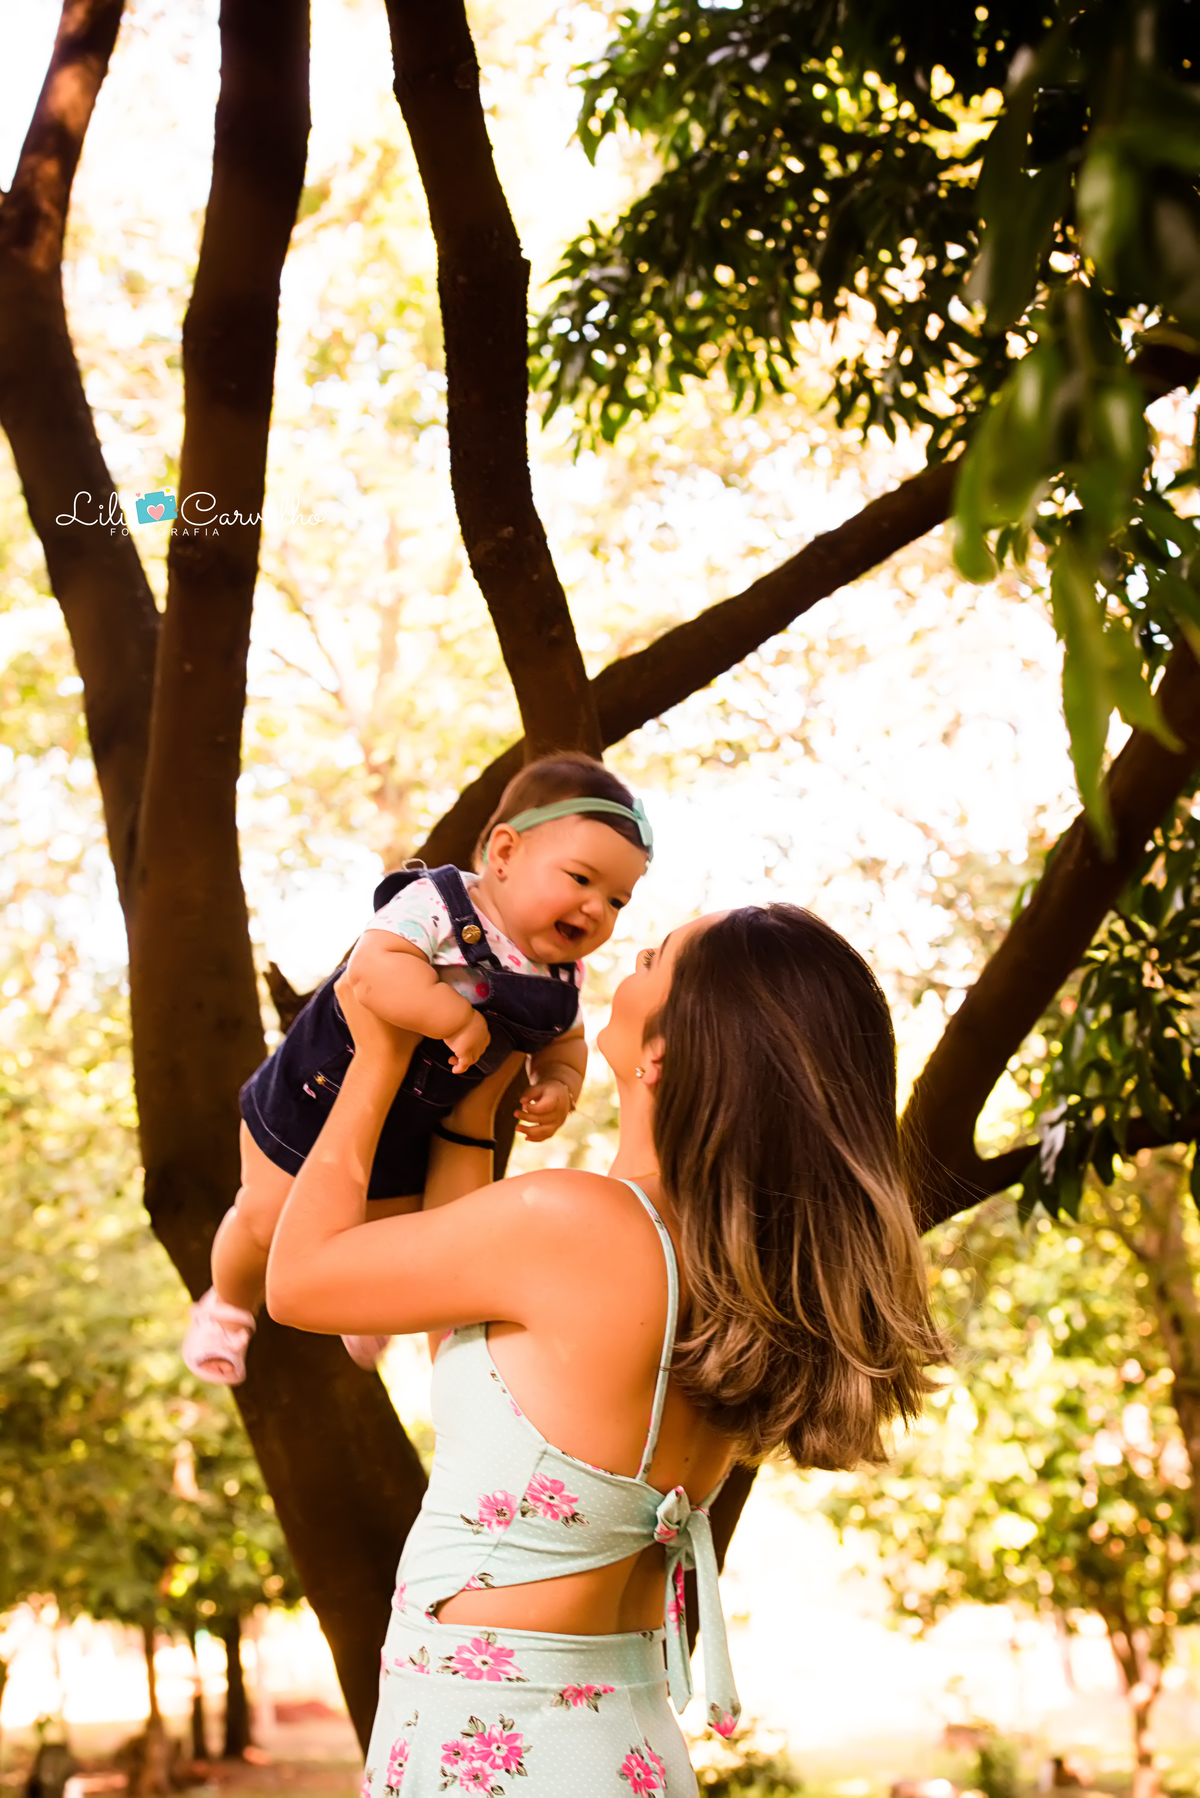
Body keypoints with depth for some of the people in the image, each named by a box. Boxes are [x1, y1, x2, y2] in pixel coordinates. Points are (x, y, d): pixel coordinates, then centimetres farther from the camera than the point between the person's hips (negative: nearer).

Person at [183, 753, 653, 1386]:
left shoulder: (562, 976, -10)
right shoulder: (438, 905, -34)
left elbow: (565, 1042, 8)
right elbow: (373, 971, -49)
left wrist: (558, 1087, -12)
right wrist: (459, 1019, -46)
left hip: (407, 1140, 6)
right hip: (314, 1098, -6)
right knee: (266, 1222, 10)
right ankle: (228, 1308, 44)